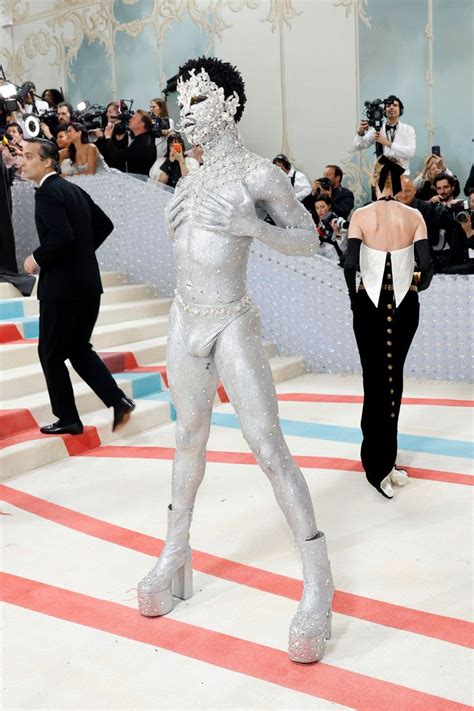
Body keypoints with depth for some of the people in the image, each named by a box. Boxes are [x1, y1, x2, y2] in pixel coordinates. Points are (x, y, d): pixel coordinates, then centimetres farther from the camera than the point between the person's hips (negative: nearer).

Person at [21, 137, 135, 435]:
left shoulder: (47, 192, -14)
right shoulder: (75, 190, 12)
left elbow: (62, 235, -26)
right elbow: (105, 225, 18)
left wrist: (37, 258, -12)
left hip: (62, 287, -8)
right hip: (88, 284, 9)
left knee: (51, 354, 6)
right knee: (79, 348, 18)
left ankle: (68, 419, 14)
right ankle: (118, 400, 8)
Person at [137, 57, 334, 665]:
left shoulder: (260, 174, -8)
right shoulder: (191, 178, 9)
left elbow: (308, 241, -6)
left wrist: (252, 227, -20)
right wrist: (175, 219, 1)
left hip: (232, 326, -6)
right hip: (184, 322, 6)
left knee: (269, 449, -8)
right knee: (190, 438, 17)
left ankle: (318, 582, 3)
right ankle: (175, 554, 32)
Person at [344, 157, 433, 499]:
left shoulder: (361, 215, -8)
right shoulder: (413, 216, -4)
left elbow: (350, 265, -16)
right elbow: (427, 265, -11)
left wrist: (354, 296, 0)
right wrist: (418, 286, 9)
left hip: (371, 303, -1)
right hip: (404, 304, 2)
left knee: (375, 379, 7)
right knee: (394, 376, 16)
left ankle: (379, 465, 6)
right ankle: (385, 458, 29)